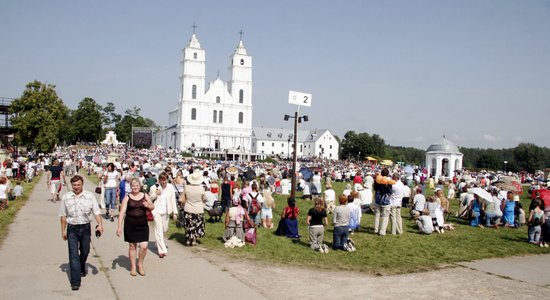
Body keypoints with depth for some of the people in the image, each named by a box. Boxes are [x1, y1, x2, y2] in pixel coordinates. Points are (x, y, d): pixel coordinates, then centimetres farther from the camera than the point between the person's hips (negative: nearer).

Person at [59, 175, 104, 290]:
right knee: (73, 254, -6)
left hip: (85, 228, 1)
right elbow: (63, 215, 4)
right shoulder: (66, 197, -2)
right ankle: (75, 281, -3)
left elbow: (96, 211, -5)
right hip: (72, 229, -1)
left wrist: (100, 225, -18)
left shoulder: (90, 196, -4)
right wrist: (63, 230, 5)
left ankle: (82, 268, 48)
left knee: (85, 251, 18)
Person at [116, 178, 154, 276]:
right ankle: (133, 266, 24)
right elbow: (122, 212, -6)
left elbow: (152, 207, 13)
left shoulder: (145, 196, 4)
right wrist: (119, 227, -12)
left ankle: (140, 264, 19)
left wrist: (148, 205, -11)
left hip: (143, 225, 1)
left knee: (144, 246, -5)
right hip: (130, 226, -1)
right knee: (132, 246, 9)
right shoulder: (127, 197, -2)